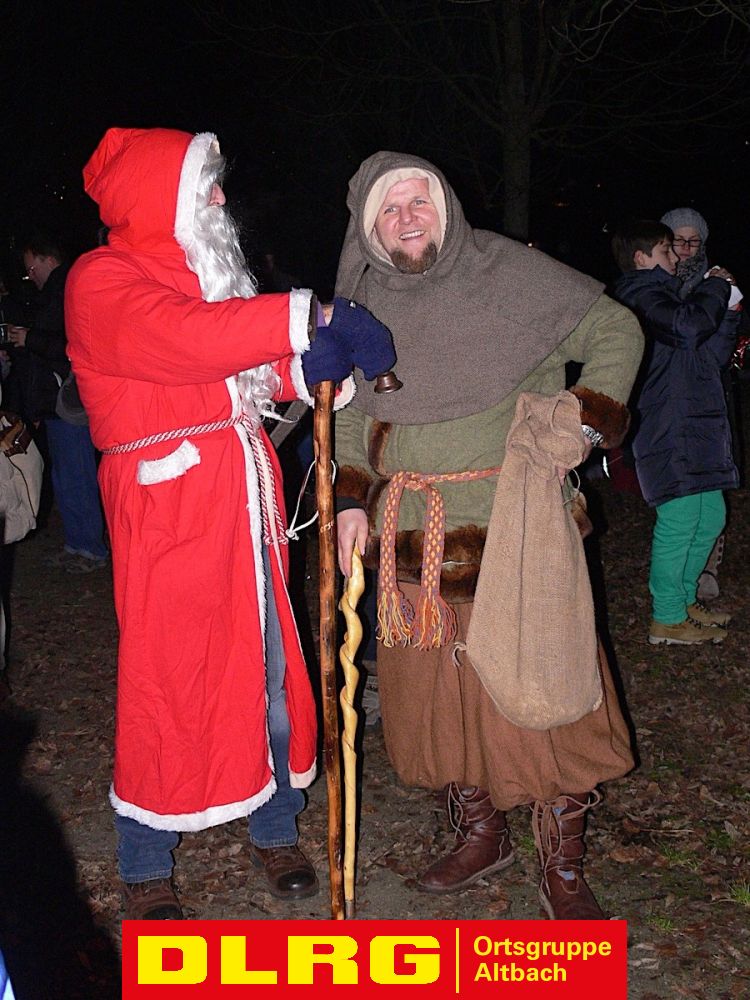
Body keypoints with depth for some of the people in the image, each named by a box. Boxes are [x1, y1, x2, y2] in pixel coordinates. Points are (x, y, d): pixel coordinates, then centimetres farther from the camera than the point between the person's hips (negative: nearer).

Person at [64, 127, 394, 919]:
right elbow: (182, 338, -25)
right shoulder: (102, 281, -6)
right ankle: (145, 873, 16)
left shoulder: (208, 272, 20)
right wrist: (314, 316, -25)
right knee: (165, 680, -1)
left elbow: (249, 366, 14)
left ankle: (274, 831, 28)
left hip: (243, 497, 7)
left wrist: (307, 366, -9)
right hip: (166, 505, -7)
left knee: (269, 664, 10)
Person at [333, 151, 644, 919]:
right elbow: (350, 410, 19)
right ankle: (479, 833, 29)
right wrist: (351, 499, 9)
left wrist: (586, 421, -10)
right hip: (412, 536, 4)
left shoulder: (506, 272, -3)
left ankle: (562, 867, 13)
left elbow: (615, 331, 3)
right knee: (433, 684, 8)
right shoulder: (362, 302, 9)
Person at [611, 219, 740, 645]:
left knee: (711, 517, 15)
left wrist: (729, 311, 10)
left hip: (693, 429, 11)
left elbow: (714, 356, 24)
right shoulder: (642, 295, -7)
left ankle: (684, 599, 28)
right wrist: (716, 287, -10)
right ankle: (668, 619, 1)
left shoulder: (663, 294, 24)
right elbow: (688, 327, -27)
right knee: (680, 519, -8)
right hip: (670, 432, -11)